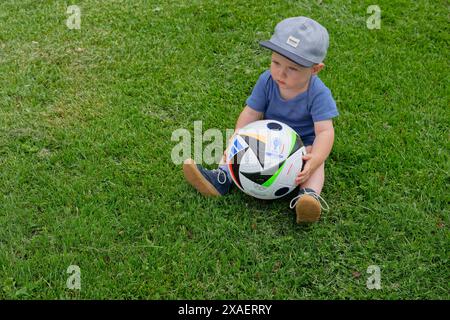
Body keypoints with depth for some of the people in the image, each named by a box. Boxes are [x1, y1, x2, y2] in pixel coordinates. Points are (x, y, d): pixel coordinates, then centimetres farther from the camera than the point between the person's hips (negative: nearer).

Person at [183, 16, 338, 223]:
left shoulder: (318, 94, -26)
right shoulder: (267, 81, -15)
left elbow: (324, 131, -32)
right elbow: (250, 114, -13)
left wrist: (314, 161, -50)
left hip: (303, 144, -4)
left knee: (315, 161, -32)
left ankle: (310, 194, -51)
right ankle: (222, 177, -29)